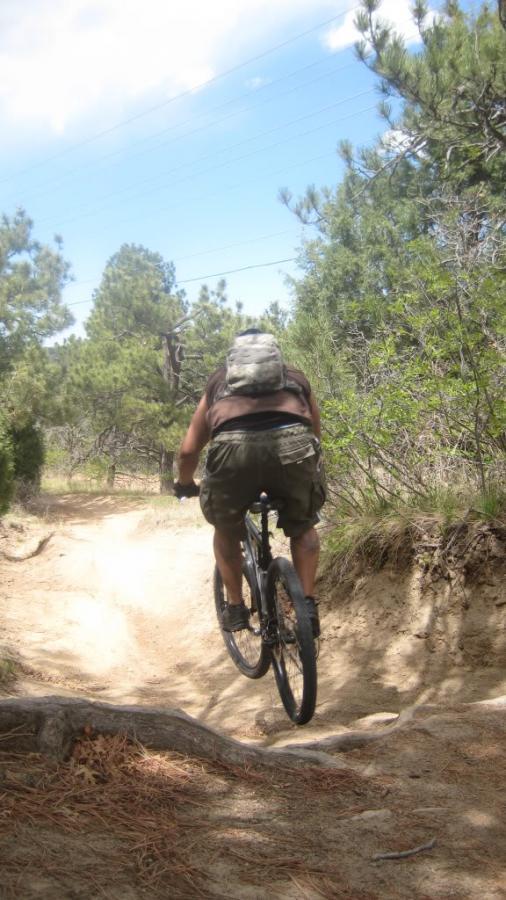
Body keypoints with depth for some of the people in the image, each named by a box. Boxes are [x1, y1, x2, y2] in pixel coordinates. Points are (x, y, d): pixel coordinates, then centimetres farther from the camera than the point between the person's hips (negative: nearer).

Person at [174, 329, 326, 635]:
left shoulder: (220, 381, 35)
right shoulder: (296, 378, 37)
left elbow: (189, 449, 34)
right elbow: (315, 435, 41)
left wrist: (185, 485, 53)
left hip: (234, 447, 0)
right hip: (292, 443, 1)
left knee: (226, 531, 29)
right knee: (303, 526, 29)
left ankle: (235, 607, 27)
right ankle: (308, 604, 19)